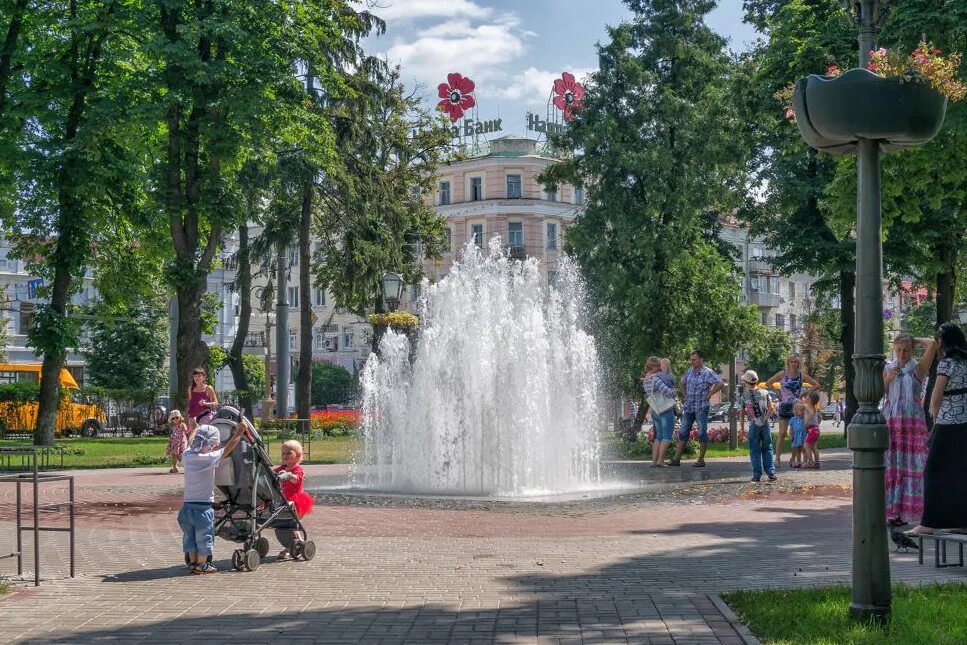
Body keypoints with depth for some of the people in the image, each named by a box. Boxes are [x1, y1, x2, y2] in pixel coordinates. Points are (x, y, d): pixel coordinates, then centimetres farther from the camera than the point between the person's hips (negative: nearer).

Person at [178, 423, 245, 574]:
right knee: (204, 537, 8)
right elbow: (228, 448, -9)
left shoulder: (187, 456, -1)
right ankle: (202, 565, 16)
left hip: (187, 505, 6)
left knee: (190, 536, 17)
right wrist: (239, 432, 2)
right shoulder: (210, 458, -17)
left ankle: (192, 562, 23)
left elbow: (191, 443, 20)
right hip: (203, 506, -5)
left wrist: (195, 427, 37)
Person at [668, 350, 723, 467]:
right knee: (683, 432, 5)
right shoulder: (689, 372, 10)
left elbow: (719, 383, -20)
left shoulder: (708, 373, -10)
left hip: (701, 408, -6)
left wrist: (709, 394, -16)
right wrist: (684, 395, 17)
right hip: (688, 407, 6)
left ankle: (701, 460, 7)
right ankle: (676, 459, 6)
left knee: (702, 433, 1)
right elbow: (683, 382, 29)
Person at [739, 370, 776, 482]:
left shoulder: (744, 396, -1)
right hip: (765, 424, 1)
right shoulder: (765, 393, 3)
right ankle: (771, 473, 5)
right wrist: (766, 417, 9)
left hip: (753, 425, -1)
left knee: (755, 450, 5)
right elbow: (771, 407, -3)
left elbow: (741, 413, 2)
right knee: (767, 449, 10)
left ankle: (757, 475, 2)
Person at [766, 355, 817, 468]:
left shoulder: (802, 376, 4)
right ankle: (778, 458, -7)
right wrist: (779, 392, 0)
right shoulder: (782, 374, 0)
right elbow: (768, 383, 7)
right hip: (785, 406, -2)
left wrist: (804, 393, 2)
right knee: (782, 433, -7)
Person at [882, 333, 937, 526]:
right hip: (890, 420, 3)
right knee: (890, 464, 0)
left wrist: (915, 340, 3)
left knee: (909, 464, -5)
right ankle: (891, 510, 4)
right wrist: (888, 379, -2)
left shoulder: (918, 368, 1)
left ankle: (903, 512, -2)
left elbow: (932, 345, -13)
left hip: (912, 421, -3)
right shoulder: (888, 368, 12)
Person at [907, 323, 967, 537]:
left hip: (948, 424, -7)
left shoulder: (947, 363, -12)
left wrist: (935, 415, 6)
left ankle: (928, 524, -4)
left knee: (935, 472, -3)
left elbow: (936, 399, -13)